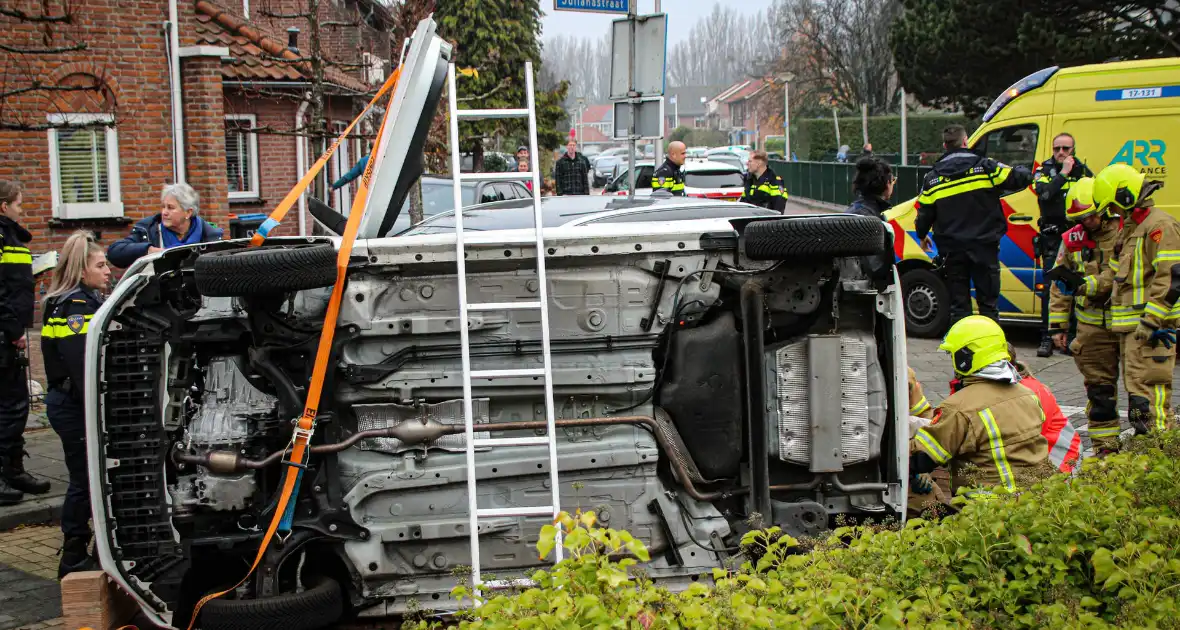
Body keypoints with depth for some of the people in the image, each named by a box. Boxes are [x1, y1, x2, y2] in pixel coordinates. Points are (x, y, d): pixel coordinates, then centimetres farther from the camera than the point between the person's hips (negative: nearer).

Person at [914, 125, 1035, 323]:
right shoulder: (984, 166, -6)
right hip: (983, 246, -2)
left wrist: (922, 235, 25)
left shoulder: (932, 177, 2)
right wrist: (1023, 172, 16)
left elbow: (924, 214, 5)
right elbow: (1019, 178, -9)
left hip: (952, 250, 2)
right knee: (988, 302, 5)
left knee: (958, 304, 7)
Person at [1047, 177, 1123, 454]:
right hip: (1092, 325, 4)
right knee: (1099, 385, 5)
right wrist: (1057, 325, 11)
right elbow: (1059, 287, 14)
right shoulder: (1073, 239, 9)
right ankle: (1105, 446, 12)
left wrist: (1084, 284, -24)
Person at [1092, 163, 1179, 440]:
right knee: (1134, 386, 14)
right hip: (1130, 325, 10)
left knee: (1147, 387, -13)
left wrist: (1152, 321, -22)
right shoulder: (1132, 226, 20)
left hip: (1150, 325, -10)